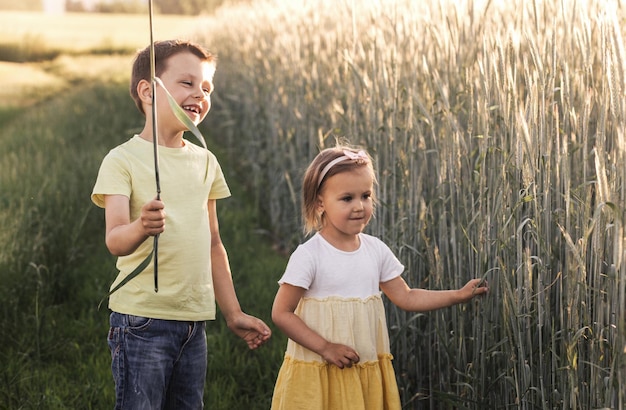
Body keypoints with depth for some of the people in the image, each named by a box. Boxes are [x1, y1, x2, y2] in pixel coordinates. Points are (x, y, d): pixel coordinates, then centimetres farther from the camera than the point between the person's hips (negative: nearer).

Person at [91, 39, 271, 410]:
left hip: (194, 321, 6)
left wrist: (234, 314, 17)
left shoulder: (204, 162, 12)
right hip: (142, 319, -6)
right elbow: (115, 239, -18)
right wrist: (140, 228, -41)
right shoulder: (123, 160, -6)